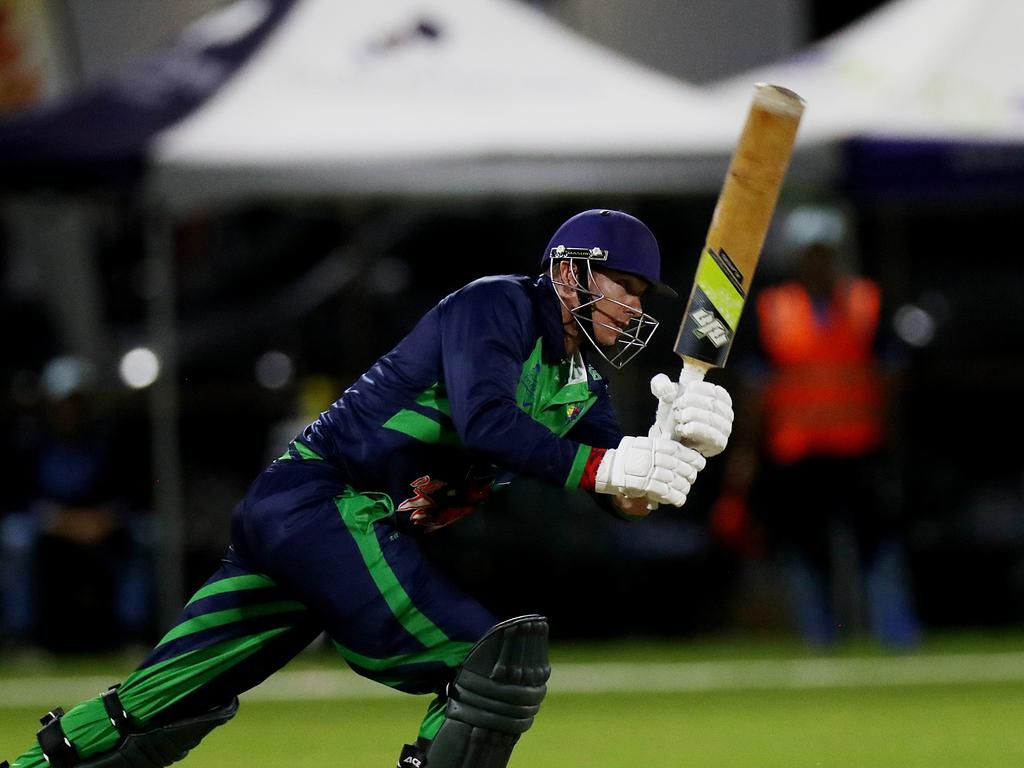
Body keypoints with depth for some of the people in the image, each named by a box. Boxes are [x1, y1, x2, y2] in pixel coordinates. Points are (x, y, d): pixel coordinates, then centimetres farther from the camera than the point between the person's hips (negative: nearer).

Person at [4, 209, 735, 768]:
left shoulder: (583, 387, 17)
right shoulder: (498, 306, -9)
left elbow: (624, 498, 7)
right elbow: (483, 422, -25)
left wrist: (683, 440, -11)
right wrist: (603, 465, -29)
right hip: (323, 500, -9)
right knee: (497, 667, -16)